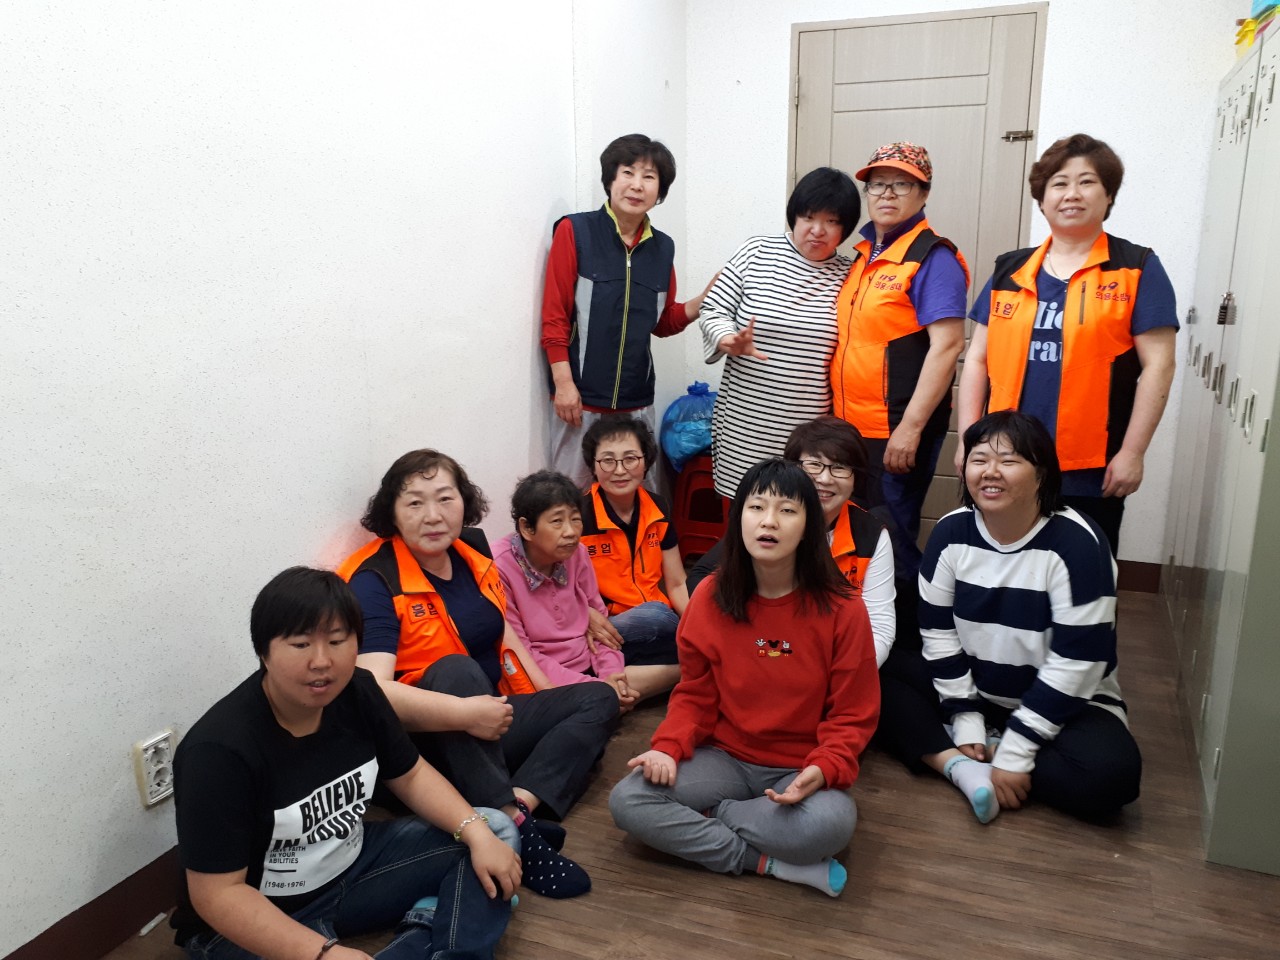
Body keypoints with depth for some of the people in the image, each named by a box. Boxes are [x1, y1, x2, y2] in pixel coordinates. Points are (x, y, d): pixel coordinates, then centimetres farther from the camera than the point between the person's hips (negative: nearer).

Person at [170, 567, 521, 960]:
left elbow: (412, 776, 3)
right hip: (252, 922, -6)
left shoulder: (356, 692, -8)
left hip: (351, 868, 7)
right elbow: (218, 893, -24)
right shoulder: (219, 750, -26)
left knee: (496, 832, 0)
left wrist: (478, 834, -12)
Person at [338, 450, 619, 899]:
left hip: (491, 722, 8)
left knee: (599, 699, 0)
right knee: (457, 670, -34)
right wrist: (464, 713, -43)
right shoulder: (374, 581, -19)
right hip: (420, 742, -8)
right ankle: (513, 828, -36)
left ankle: (522, 799, -25)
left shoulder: (472, 547, 2)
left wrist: (549, 694, 11)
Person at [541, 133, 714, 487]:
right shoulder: (575, 232, -5)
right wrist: (563, 382, -11)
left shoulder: (662, 247, 8)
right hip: (581, 395, -4)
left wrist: (705, 299, -1)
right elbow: (554, 315, -6)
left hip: (637, 399, 4)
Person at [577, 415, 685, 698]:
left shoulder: (658, 510, 5)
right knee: (656, 616, -36)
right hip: (605, 634, -6)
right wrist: (589, 617, -25)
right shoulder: (578, 515, -10)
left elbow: (677, 585, 9)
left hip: (659, 624, 6)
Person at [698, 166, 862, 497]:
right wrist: (730, 340, -17)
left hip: (811, 430, 1)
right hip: (745, 423, 0)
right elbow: (713, 310, 3)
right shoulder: (756, 253, 2)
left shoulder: (849, 274, 5)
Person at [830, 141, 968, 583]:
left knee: (890, 542, 2)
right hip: (853, 428, 8)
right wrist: (839, 414, 16)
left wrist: (910, 429, -22)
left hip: (897, 433, -8)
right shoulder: (862, 253, 13)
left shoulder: (932, 259, -10)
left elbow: (946, 346, -18)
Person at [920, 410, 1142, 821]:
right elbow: (938, 634, -6)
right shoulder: (951, 533, -8)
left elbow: (1075, 662, -22)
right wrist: (966, 723, -12)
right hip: (976, 696, 3)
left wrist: (1015, 752, -22)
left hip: (1065, 703, -3)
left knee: (1111, 772, -33)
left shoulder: (1076, 543, -21)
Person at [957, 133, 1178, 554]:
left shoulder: (1138, 270, 1)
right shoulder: (1009, 270, 10)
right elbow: (977, 360, 9)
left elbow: (1157, 365, -4)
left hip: (1091, 472, -3)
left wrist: (1132, 453, -9)